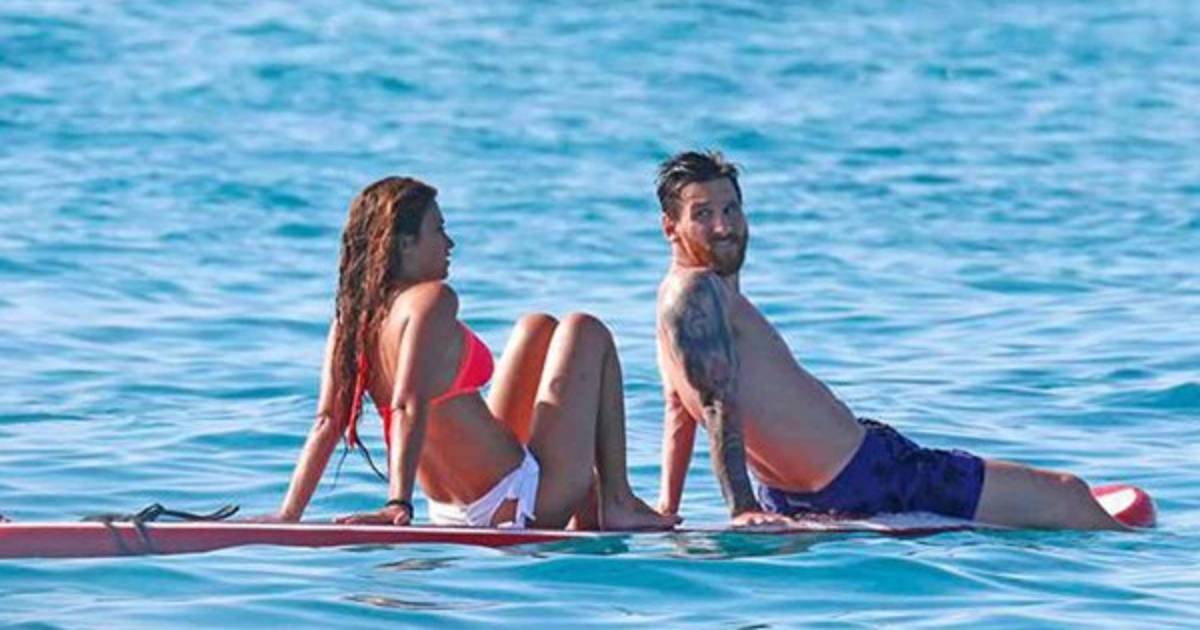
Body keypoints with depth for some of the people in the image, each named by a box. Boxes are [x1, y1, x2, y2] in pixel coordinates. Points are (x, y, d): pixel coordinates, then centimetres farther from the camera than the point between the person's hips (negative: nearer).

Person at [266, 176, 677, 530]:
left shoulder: (351, 317, 2)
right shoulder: (431, 300, -21)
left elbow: (327, 423, -2)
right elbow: (410, 407, -31)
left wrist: (289, 515, -1)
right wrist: (398, 503, -38)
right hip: (525, 503, -8)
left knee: (539, 328, 28)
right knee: (586, 332, 11)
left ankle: (589, 512, 30)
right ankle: (616, 503, 10)